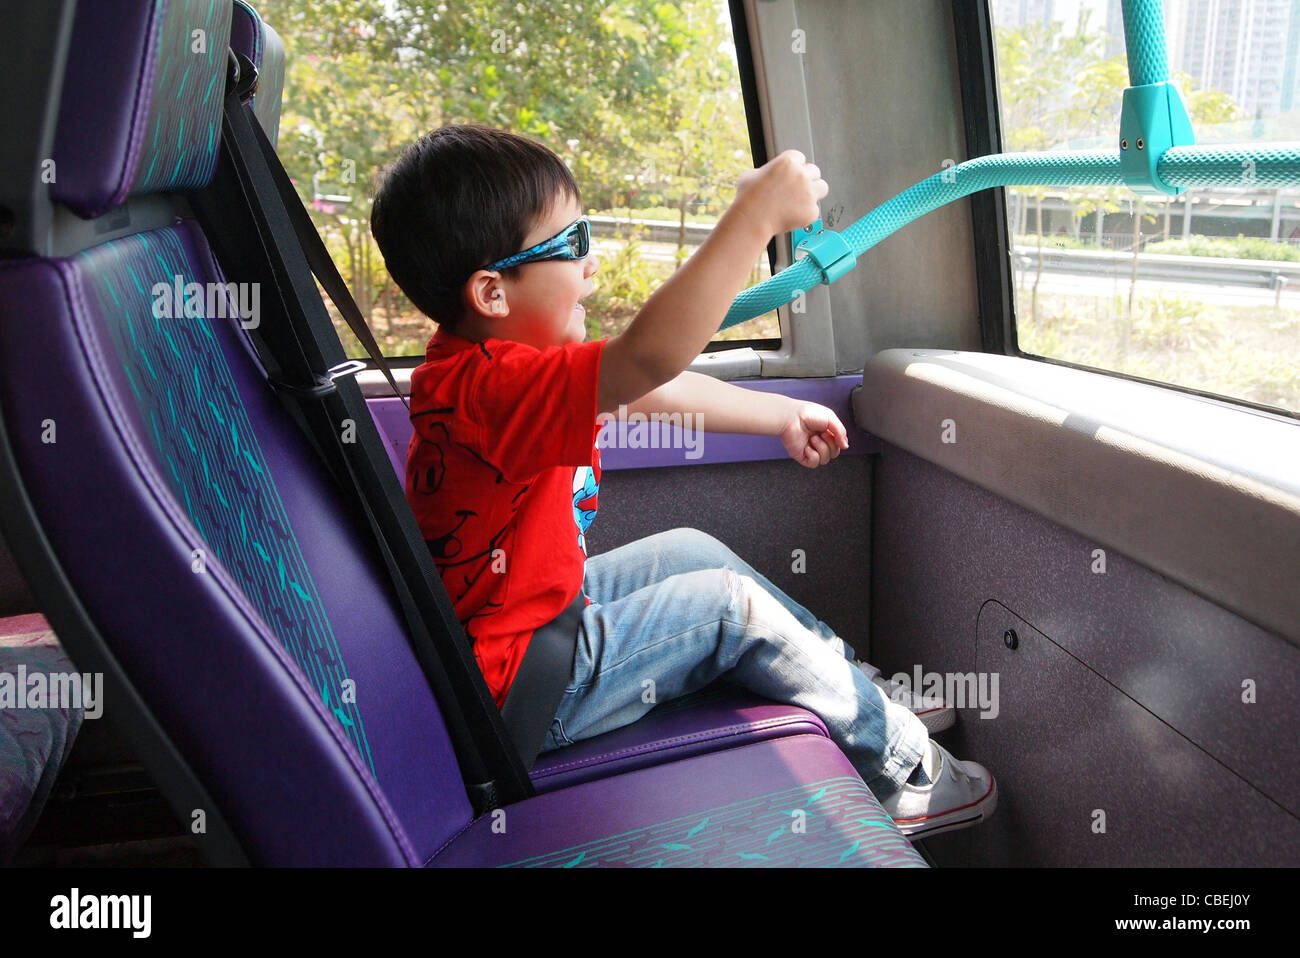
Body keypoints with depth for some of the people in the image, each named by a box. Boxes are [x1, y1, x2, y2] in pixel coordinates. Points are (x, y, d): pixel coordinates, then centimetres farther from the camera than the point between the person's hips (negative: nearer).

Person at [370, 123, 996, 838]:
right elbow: (649, 357, -47)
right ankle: (899, 766, 11)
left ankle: (860, 685, 29)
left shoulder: (492, 364, 3)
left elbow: (660, 392, 8)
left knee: (691, 551, 15)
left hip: (535, 613, 10)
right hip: (519, 697, -10)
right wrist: (754, 215, -41)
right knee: (732, 605, -8)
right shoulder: (486, 387, -31)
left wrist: (782, 415, 15)